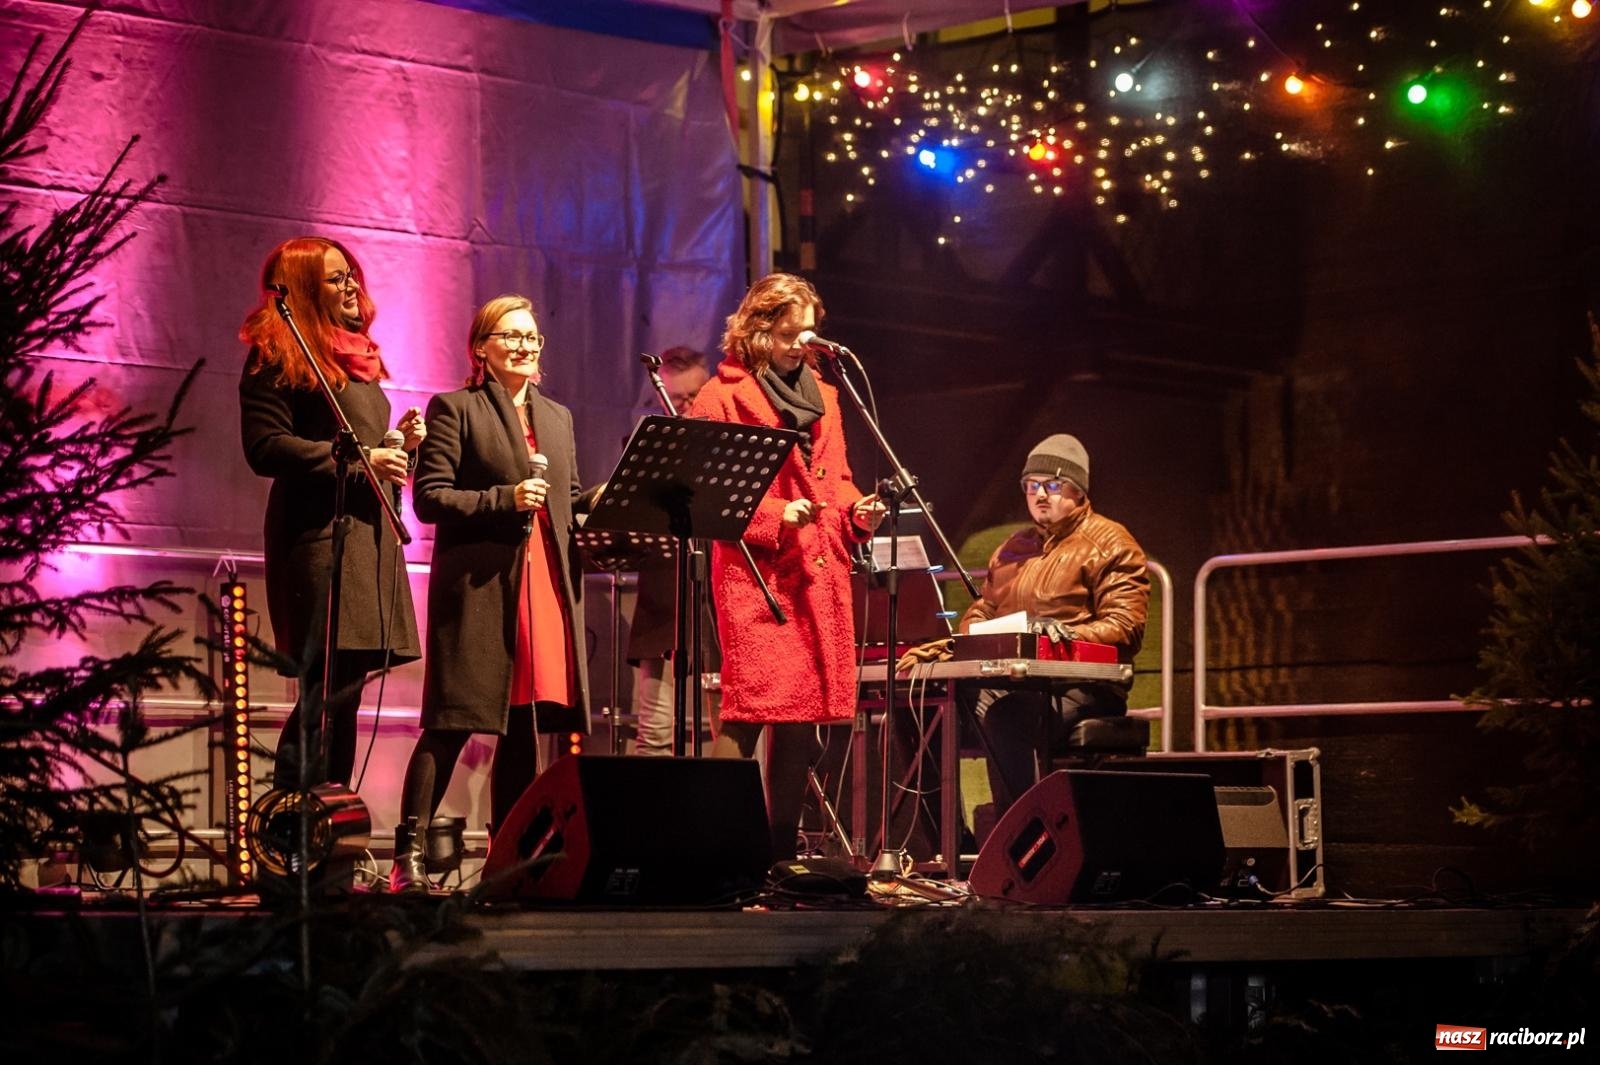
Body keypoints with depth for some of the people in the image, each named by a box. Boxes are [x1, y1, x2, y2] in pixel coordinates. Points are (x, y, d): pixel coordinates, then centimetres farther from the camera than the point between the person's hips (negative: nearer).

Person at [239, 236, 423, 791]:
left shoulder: (356, 357, 22)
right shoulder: (278, 357, -4)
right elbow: (265, 448, -14)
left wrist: (398, 443, 7)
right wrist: (360, 460, -16)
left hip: (368, 533, 9)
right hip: (321, 536, -9)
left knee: (343, 691, 6)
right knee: (326, 692, -15)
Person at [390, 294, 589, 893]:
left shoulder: (557, 417, 21)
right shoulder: (454, 410, 1)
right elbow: (430, 497, -7)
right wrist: (505, 499, -17)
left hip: (546, 587, 6)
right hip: (477, 586, -6)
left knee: (523, 728, 7)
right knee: (452, 724, -9)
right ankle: (409, 853, -8)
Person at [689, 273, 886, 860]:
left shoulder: (821, 395, 21)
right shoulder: (724, 395, 0)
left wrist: (856, 510, 4)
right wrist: (775, 516, -17)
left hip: (820, 571, 7)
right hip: (755, 573, -7)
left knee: (805, 705, 7)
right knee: (751, 701, -15)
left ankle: (783, 848, 14)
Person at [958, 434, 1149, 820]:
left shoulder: (1110, 544, 4)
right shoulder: (1012, 548, 27)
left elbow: (1125, 627, -7)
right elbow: (981, 610, 31)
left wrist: (1069, 636, -25)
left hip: (1082, 687, -6)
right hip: (1010, 682, 6)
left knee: (1006, 715, -38)